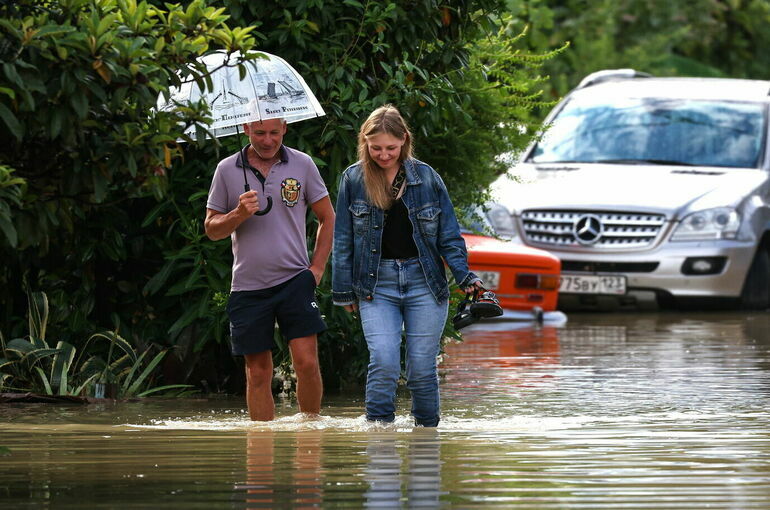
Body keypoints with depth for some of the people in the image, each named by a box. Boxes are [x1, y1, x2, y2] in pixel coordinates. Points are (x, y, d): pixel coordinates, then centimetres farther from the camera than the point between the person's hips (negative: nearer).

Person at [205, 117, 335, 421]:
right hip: (248, 286, 1)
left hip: (294, 280, -1)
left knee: (306, 362, -11)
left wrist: (318, 267, 3)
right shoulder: (227, 170, 4)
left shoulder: (302, 164, 4)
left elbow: (327, 218, 12)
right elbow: (212, 229, 8)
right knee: (258, 373, 3)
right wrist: (239, 214, -12)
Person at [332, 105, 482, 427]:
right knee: (384, 363, -15)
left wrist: (465, 277, -6)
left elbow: (449, 236, 7)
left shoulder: (426, 178, 4)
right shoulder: (353, 180, 4)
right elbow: (343, 241, 8)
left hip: (424, 281, 0)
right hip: (376, 284, 0)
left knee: (422, 368, 0)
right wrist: (343, 291, 6)